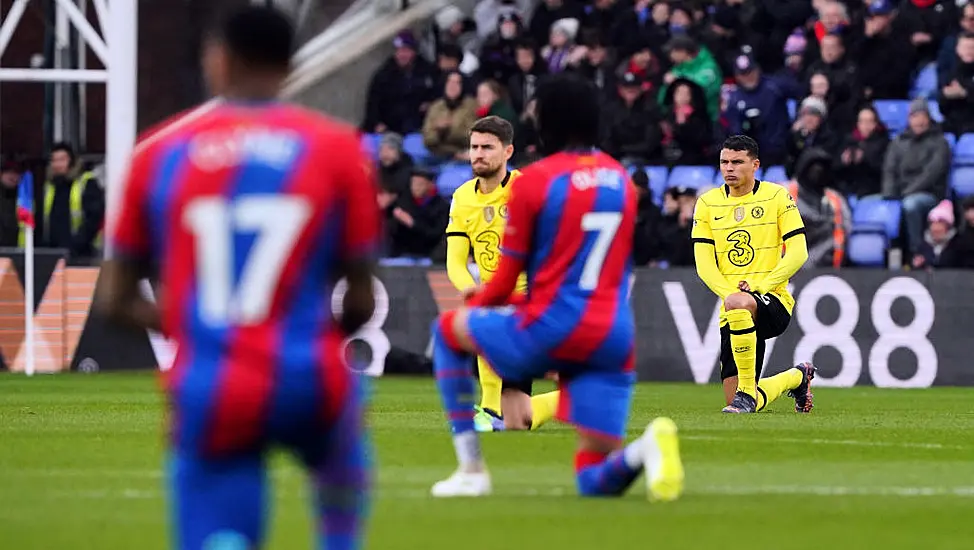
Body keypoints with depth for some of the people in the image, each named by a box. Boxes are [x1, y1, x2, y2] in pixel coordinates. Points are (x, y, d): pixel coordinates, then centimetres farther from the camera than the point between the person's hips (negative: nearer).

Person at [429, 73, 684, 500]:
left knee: (447, 330, 23)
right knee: (596, 481, 8)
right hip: (613, 337, 5)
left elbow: (505, 281, 1)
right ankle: (646, 448, -28)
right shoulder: (622, 180, 14)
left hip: (551, 328, -5)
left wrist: (477, 305, 25)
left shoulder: (534, 180, -4)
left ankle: (471, 469, 14)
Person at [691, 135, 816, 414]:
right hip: (733, 313, 5)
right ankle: (797, 377, 34)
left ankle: (747, 391, -28)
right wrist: (728, 291, -16)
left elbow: (798, 253, -6)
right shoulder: (707, 203, 7)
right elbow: (703, 263, 2)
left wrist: (762, 285, -17)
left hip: (774, 301, -5)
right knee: (734, 401, 2)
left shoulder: (777, 196, -1)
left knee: (736, 304, -41)